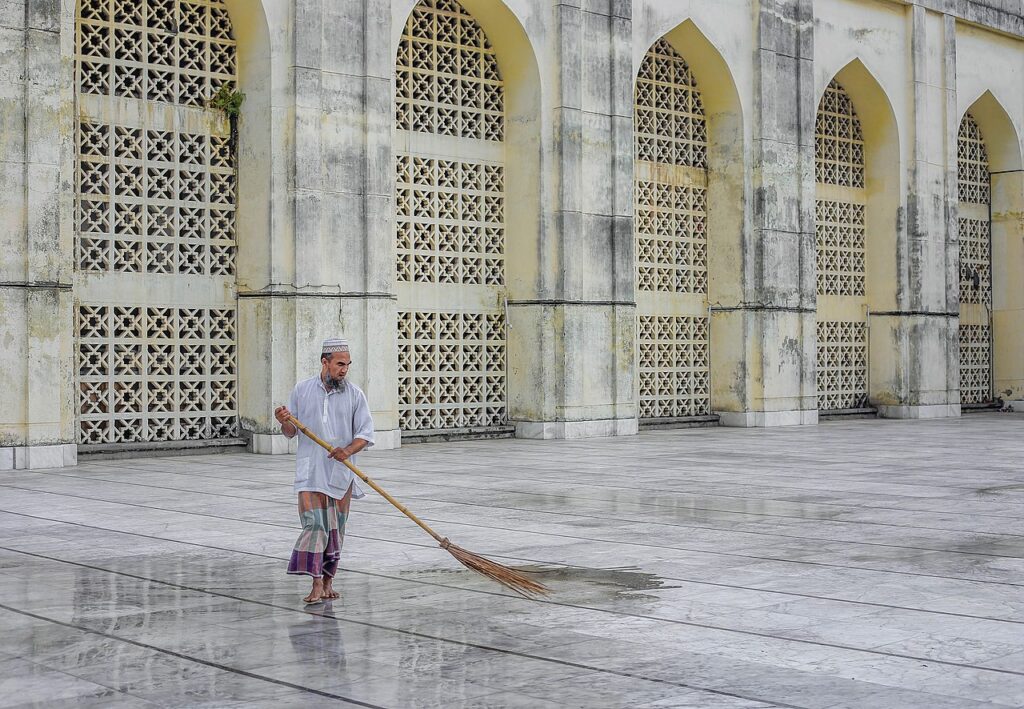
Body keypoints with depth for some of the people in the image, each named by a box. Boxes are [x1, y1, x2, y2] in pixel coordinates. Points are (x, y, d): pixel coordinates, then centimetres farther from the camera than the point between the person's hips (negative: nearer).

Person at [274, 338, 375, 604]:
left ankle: (328, 582, 18)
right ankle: (316, 584, -13)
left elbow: (366, 433, 0)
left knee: (335, 529, 6)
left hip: (341, 472, 1)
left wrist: (348, 450, -18)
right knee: (314, 524, -12)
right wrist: (284, 422, -13)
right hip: (310, 470, -1)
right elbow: (291, 432, 10)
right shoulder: (302, 390, 4)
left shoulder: (354, 394, 2)